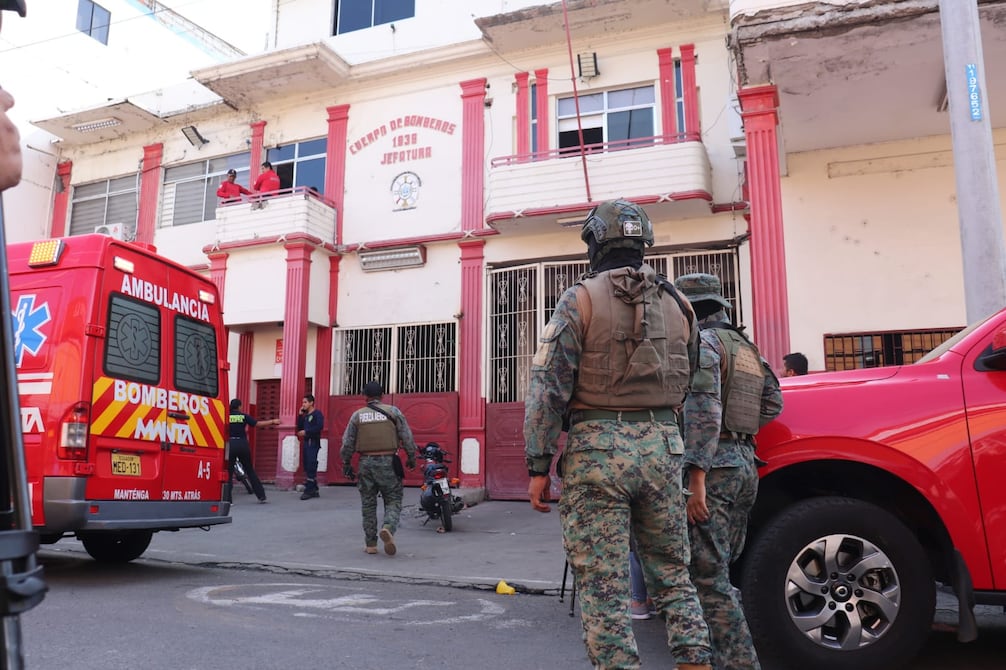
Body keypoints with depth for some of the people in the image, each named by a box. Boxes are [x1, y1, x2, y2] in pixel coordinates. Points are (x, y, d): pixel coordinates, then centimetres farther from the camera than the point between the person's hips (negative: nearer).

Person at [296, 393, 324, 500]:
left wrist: (306, 431, -17)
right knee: (307, 467, 9)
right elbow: (299, 428, 14)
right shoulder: (305, 415, 18)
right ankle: (314, 490, 15)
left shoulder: (317, 413, -5)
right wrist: (300, 415, 7)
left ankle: (309, 491, -11)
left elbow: (320, 427, -18)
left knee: (311, 467, -11)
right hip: (306, 442, 8)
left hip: (313, 443, -8)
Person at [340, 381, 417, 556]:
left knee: (368, 504, 13)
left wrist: (346, 464, 16)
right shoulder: (393, 411, 0)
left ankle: (370, 543, 16)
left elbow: (347, 443, 5)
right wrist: (411, 458, 10)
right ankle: (388, 527, -21)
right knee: (393, 500, 7)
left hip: (366, 463, 2)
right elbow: (407, 437, -1)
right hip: (388, 462, -2)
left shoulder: (357, 415, 5)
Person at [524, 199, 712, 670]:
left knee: (603, 584, 2)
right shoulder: (676, 304, 11)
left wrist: (538, 465, -6)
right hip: (662, 449, 5)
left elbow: (548, 387, -9)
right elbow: (691, 389, 12)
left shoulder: (581, 300, -3)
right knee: (673, 574, 17)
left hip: (597, 450, -4)